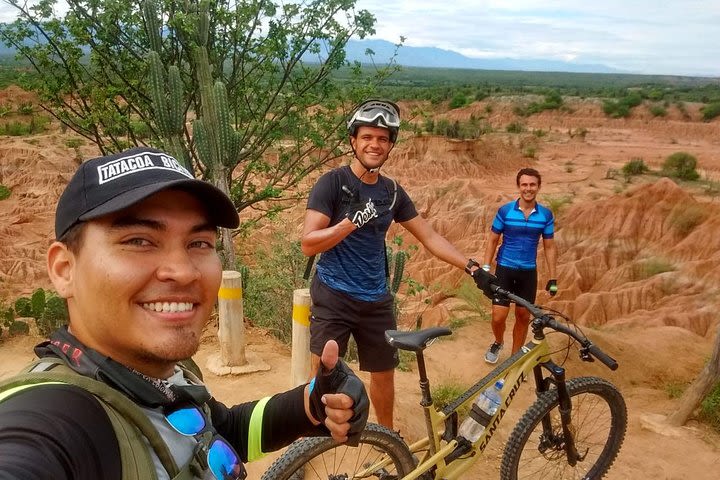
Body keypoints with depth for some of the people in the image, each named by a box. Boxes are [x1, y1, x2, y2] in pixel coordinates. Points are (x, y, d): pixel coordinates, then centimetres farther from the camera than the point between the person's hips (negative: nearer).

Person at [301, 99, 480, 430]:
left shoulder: (393, 191, 5)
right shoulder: (333, 182, -10)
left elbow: (429, 236, 8)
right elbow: (308, 243, -16)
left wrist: (470, 266, -1)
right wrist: (352, 221, -27)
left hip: (376, 300, 5)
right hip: (333, 297, -5)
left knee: (384, 374, 16)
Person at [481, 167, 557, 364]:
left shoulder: (546, 215, -3)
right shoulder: (505, 211, -8)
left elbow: (549, 247, 3)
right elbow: (493, 240, 0)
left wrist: (553, 278, 1)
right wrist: (485, 268, -7)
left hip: (528, 272, 2)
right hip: (505, 269, -2)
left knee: (523, 316, 9)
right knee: (499, 316, -6)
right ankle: (498, 343, 26)